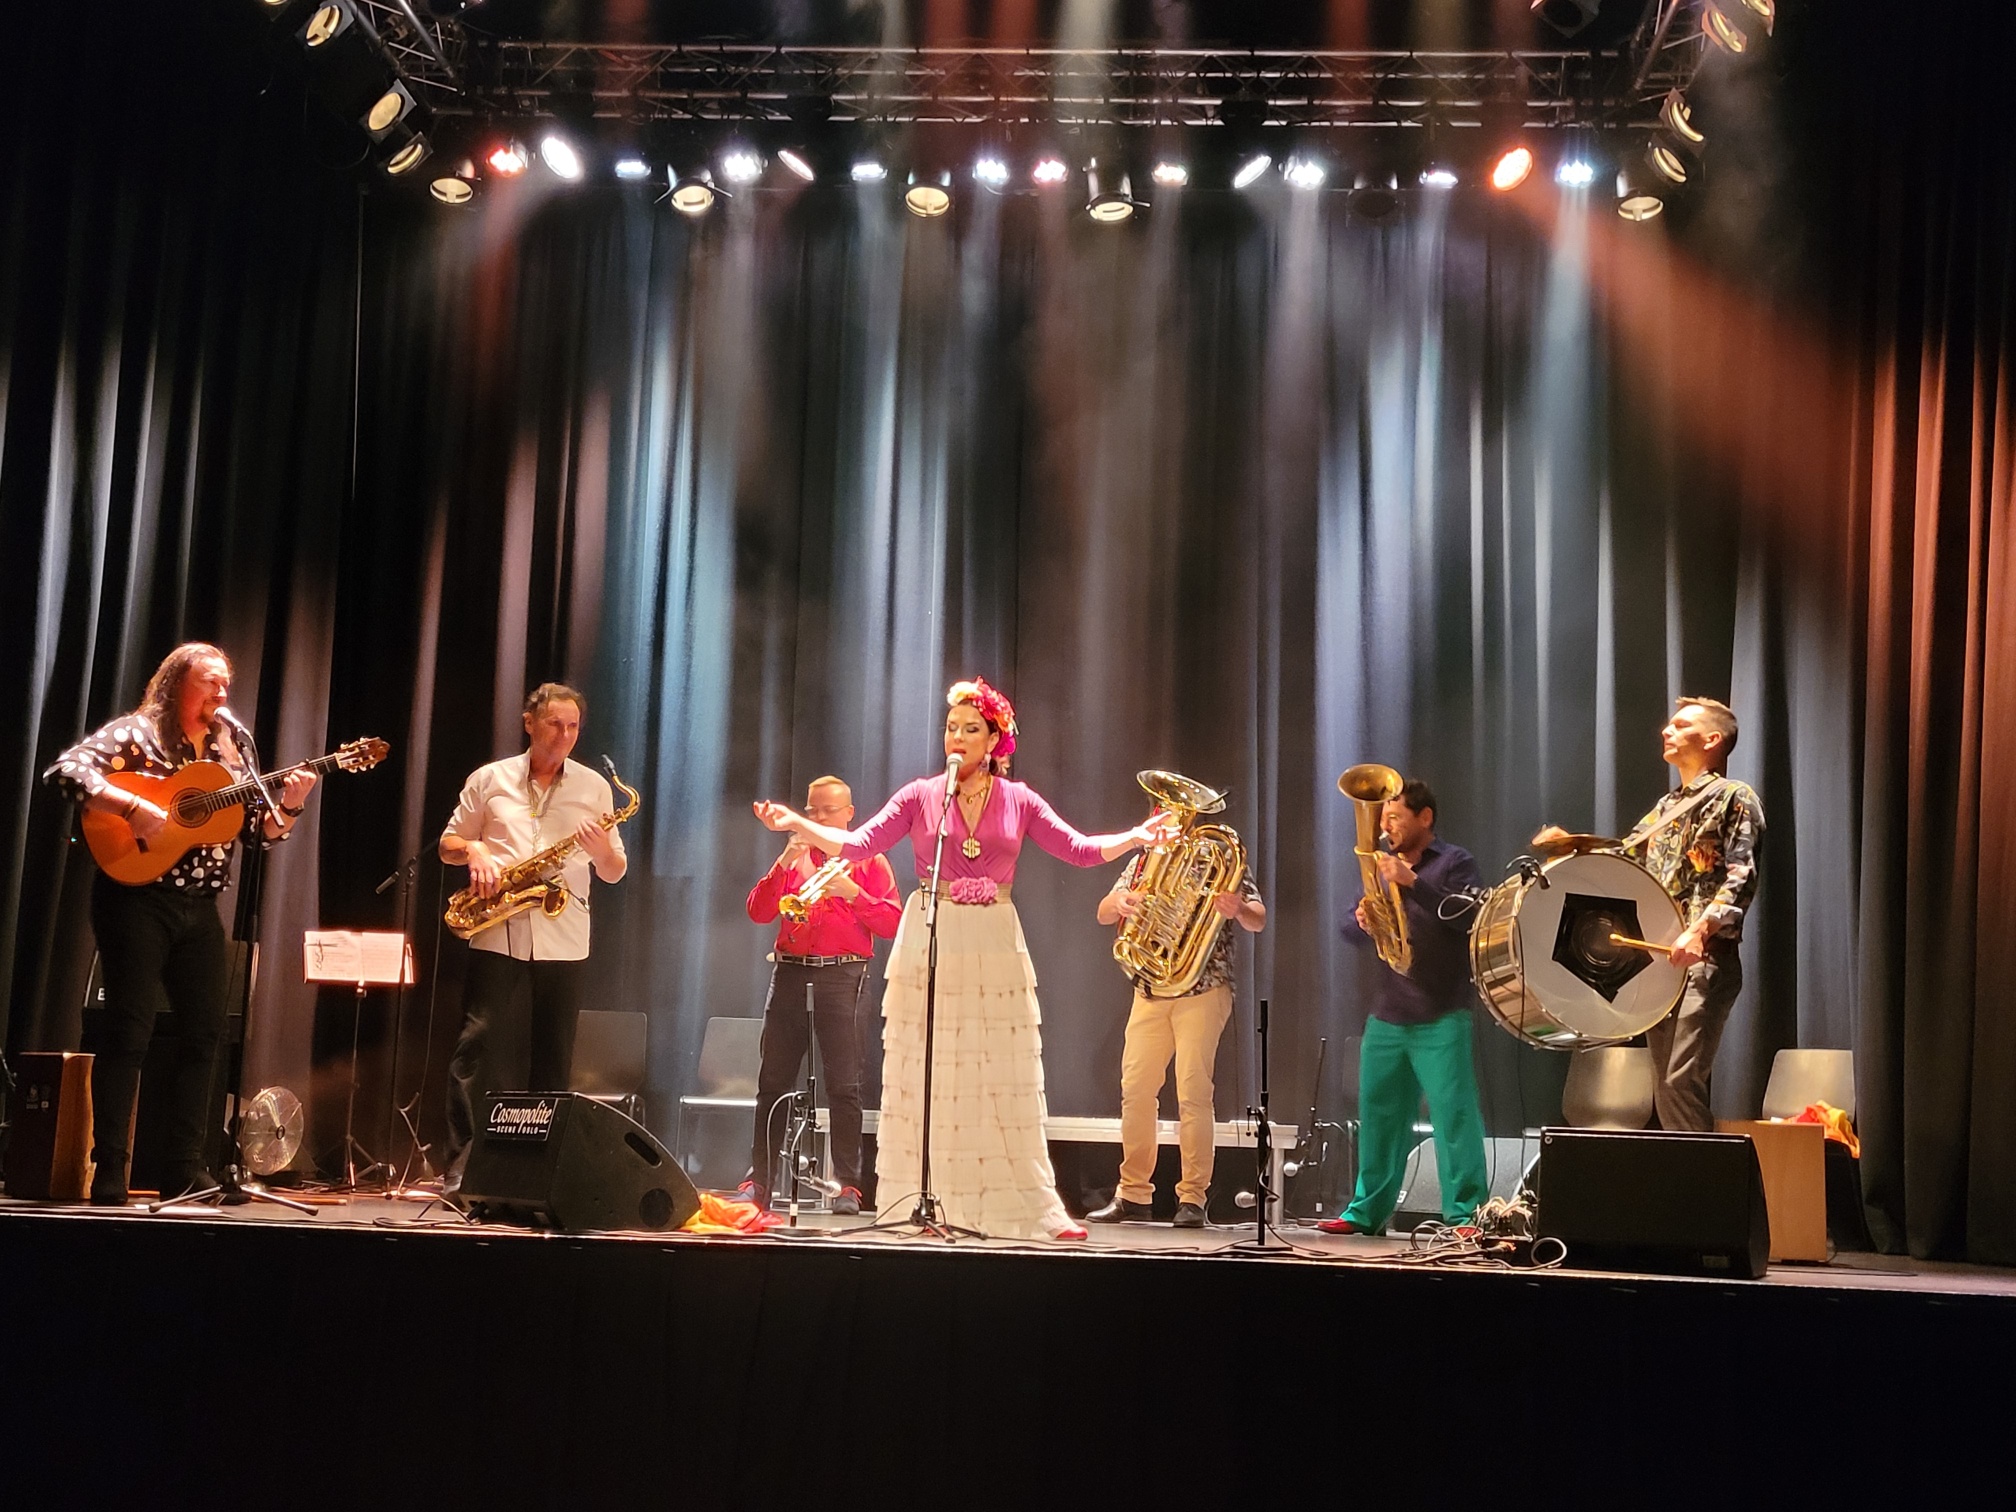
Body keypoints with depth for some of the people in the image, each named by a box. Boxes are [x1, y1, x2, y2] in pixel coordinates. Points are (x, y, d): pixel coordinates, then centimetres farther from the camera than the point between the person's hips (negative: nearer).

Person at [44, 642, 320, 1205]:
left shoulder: (228, 751, 14)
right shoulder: (136, 732, -2)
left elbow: (261, 832, 12)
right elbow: (66, 769, -17)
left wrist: (289, 803, -8)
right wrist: (132, 807, -26)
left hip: (199, 907, 6)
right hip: (138, 899, -6)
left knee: (206, 1031, 5)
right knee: (130, 1031, -7)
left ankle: (184, 1169, 13)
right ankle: (109, 1174, -1)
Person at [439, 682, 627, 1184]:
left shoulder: (594, 787, 10)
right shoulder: (490, 779, 8)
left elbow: (615, 873, 11)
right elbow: (448, 844, 14)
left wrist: (603, 850, -12)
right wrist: (474, 849, -8)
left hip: (563, 944, 1)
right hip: (497, 937, -1)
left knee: (552, 1063, 4)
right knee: (479, 1050, -6)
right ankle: (462, 1166, -3)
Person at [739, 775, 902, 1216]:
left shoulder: (868, 861, 9)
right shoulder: (796, 857, 17)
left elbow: (892, 923, 0)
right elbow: (758, 912, 5)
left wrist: (852, 892, -12)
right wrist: (784, 863, -6)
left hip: (841, 976, -3)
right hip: (790, 972, 3)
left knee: (844, 1085, -7)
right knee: (772, 1081, 2)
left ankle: (847, 1186, -4)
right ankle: (757, 1182, 6)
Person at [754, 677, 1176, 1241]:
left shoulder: (1018, 801, 7)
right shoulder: (920, 795, 4)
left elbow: (1079, 850, 3)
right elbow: (858, 844, -2)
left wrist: (1137, 837, -10)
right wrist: (797, 824, -15)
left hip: (995, 949, 1)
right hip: (927, 946, 0)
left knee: (1009, 1083, 1)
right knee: (921, 1079, 1)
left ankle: (1035, 1209, 3)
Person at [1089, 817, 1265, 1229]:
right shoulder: (1143, 861, 13)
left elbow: (1258, 920, -6)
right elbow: (1103, 914, 6)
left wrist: (1238, 909, -31)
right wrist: (1119, 902, -19)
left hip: (1203, 990, -4)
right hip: (1150, 990, 4)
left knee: (1194, 1093, -8)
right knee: (1135, 1088, 2)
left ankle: (1192, 1198, -1)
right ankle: (1134, 1194, 12)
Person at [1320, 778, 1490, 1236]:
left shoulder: (1454, 862, 0)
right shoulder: (1382, 866, 18)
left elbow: (1471, 917, -17)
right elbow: (1350, 927, 15)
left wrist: (1412, 882, -24)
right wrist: (1361, 922, -9)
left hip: (1441, 1017, -6)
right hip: (1386, 1015, 6)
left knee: (1453, 1112, -10)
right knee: (1378, 1113, 9)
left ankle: (1466, 1213, -7)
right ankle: (1367, 1210, 17)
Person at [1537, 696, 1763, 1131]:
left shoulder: (1734, 797, 0)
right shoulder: (1666, 808, 22)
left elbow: (1741, 878, -11)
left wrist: (1699, 930, -25)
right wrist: (1571, 845, 7)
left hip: (1705, 961, -8)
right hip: (1656, 961, 8)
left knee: (1681, 1079, -17)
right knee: (1665, 1086, 7)